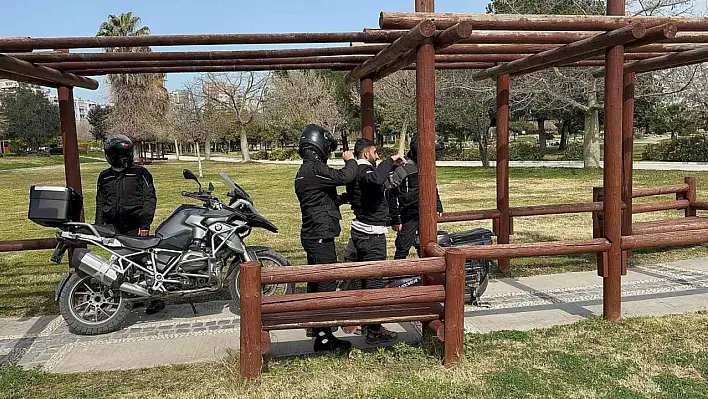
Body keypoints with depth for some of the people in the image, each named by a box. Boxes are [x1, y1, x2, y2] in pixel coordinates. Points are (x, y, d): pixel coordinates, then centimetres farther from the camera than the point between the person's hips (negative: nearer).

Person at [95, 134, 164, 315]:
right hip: (114, 229, 5)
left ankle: (156, 298, -3)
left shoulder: (140, 173, 2)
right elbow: (100, 204, 22)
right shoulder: (104, 177, 16)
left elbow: (150, 199, -3)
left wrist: (145, 224, -12)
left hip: (135, 228, -4)